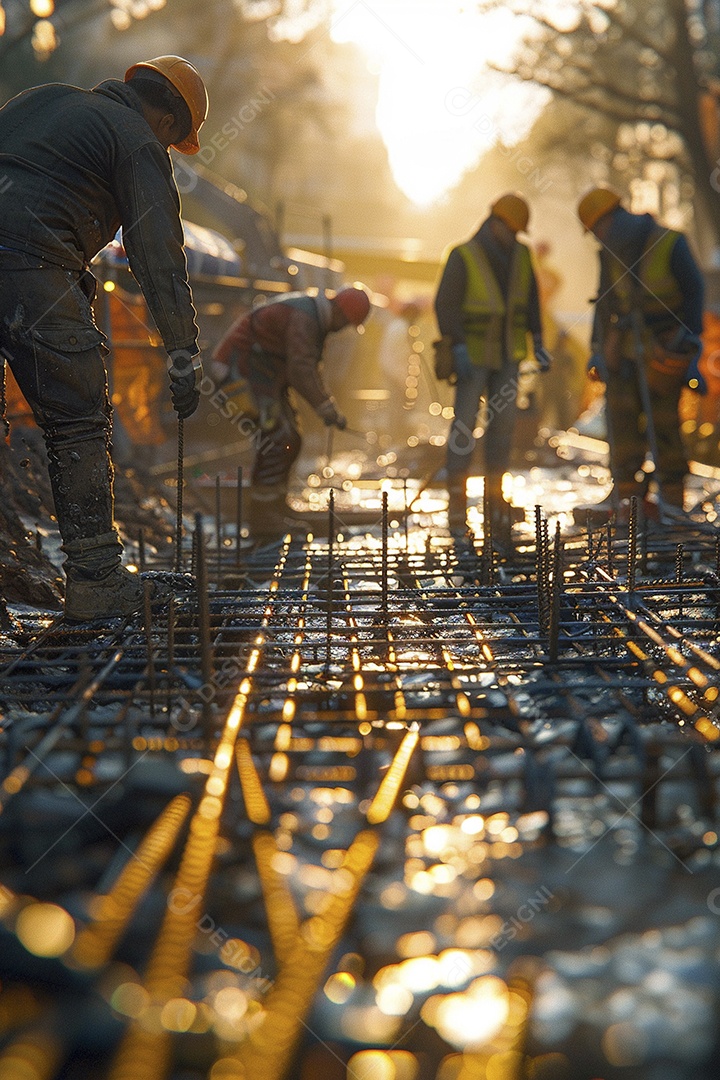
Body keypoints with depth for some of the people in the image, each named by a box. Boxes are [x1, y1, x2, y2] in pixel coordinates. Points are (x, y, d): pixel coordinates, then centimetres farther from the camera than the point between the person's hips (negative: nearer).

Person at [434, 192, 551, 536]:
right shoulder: (463, 257, -16)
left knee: (503, 423, 1)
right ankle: (457, 497, -2)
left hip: (507, 355, 5)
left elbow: (530, 301, 9)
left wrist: (538, 345, 3)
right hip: (472, 355, -5)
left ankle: (494, 495, 10)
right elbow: (445, 304, -20)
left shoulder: (520, 256, 1)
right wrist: (458, 349, -28)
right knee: (465, 423, -11)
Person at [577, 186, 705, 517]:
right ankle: (627, 492, 2)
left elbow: (693, 294, -6)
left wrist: (689, 342, -11)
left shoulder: (670, 244, -9)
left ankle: (672, 493, 1)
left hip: (663, 344, -5)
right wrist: (597, 349, 12)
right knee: (621, 414, -2)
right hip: (625, 345, 5)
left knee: (662, 419, -7)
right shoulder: (610, 254, 8)